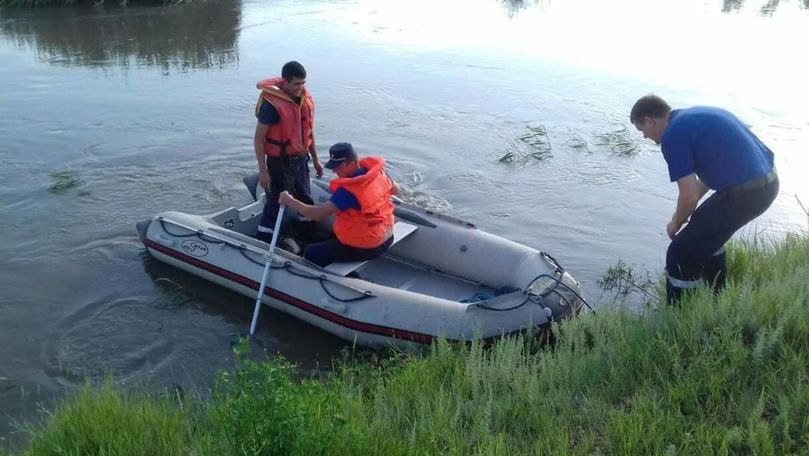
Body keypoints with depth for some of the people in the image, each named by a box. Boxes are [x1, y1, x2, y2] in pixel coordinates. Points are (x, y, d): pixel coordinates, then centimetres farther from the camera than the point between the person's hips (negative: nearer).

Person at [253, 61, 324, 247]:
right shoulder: (272, 104, -23)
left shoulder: (305, 98, -1)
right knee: (275, 204, 0)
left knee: (306, 202, 20)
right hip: (280, 162, -7)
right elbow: (258, 139, -18)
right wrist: (263, 171, -19)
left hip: (300, 159, 7)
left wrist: (315, 160, 15)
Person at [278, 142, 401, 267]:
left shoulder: (348, 190, -29)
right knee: (332, 236, 31)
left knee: (311, 254, -1)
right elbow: (395, 189, 12)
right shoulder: (377, 170, -7)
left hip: (365, 248, -8)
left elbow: (318, 214, -31)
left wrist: (289, 201, -19)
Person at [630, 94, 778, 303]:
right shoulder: (694, 116, 17)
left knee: (681, 254, 0)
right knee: (707, 229, 31)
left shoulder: (673, 136, -12)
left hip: (745, 192, -10)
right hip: (767, 181, 10)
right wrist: (684, 212, 29)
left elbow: (689, 196, -14)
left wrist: (676, 224, 7)